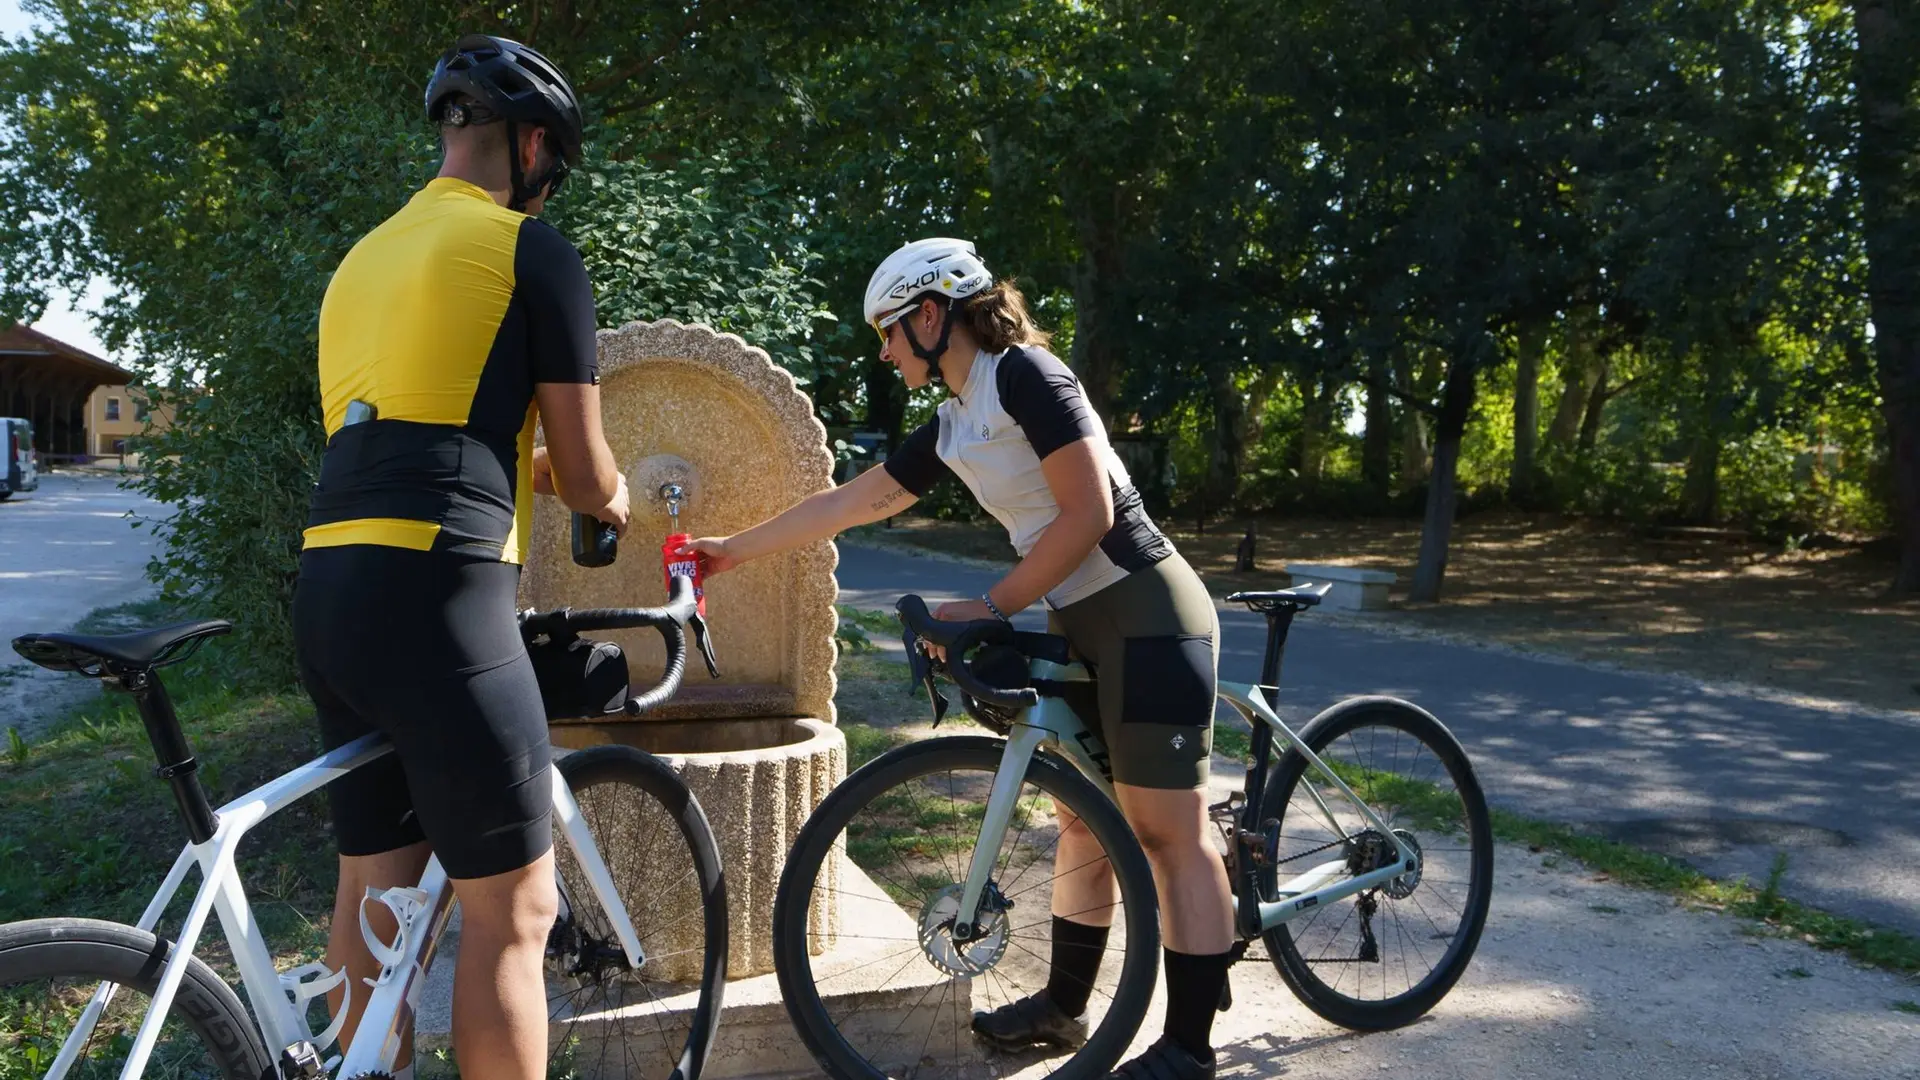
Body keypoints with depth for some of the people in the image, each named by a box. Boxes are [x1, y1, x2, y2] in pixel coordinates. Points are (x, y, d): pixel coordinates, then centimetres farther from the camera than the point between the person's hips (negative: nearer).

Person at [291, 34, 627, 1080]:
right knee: (510, 908, 0)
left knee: (372, 891, 17)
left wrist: (527, 468, 36)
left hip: (329, 590, 8)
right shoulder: (532, 250, -2)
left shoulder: (365, 256, 21)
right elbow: (583, 474, 0)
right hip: (435, 595, -8)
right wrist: (621, 506, 22)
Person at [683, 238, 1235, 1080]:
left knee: (1168, 831, -4)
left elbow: (1089, 514, -19)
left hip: (1147, 617, -9)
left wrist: (990, 608, -14)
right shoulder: (949, 428, 12)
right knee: (1086, 818, 16)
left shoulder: (1026, 375, -14)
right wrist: (735, 549, 24)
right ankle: (1063, 1005, 29)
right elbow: (851, 502, 20)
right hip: (1084, 623, 9)